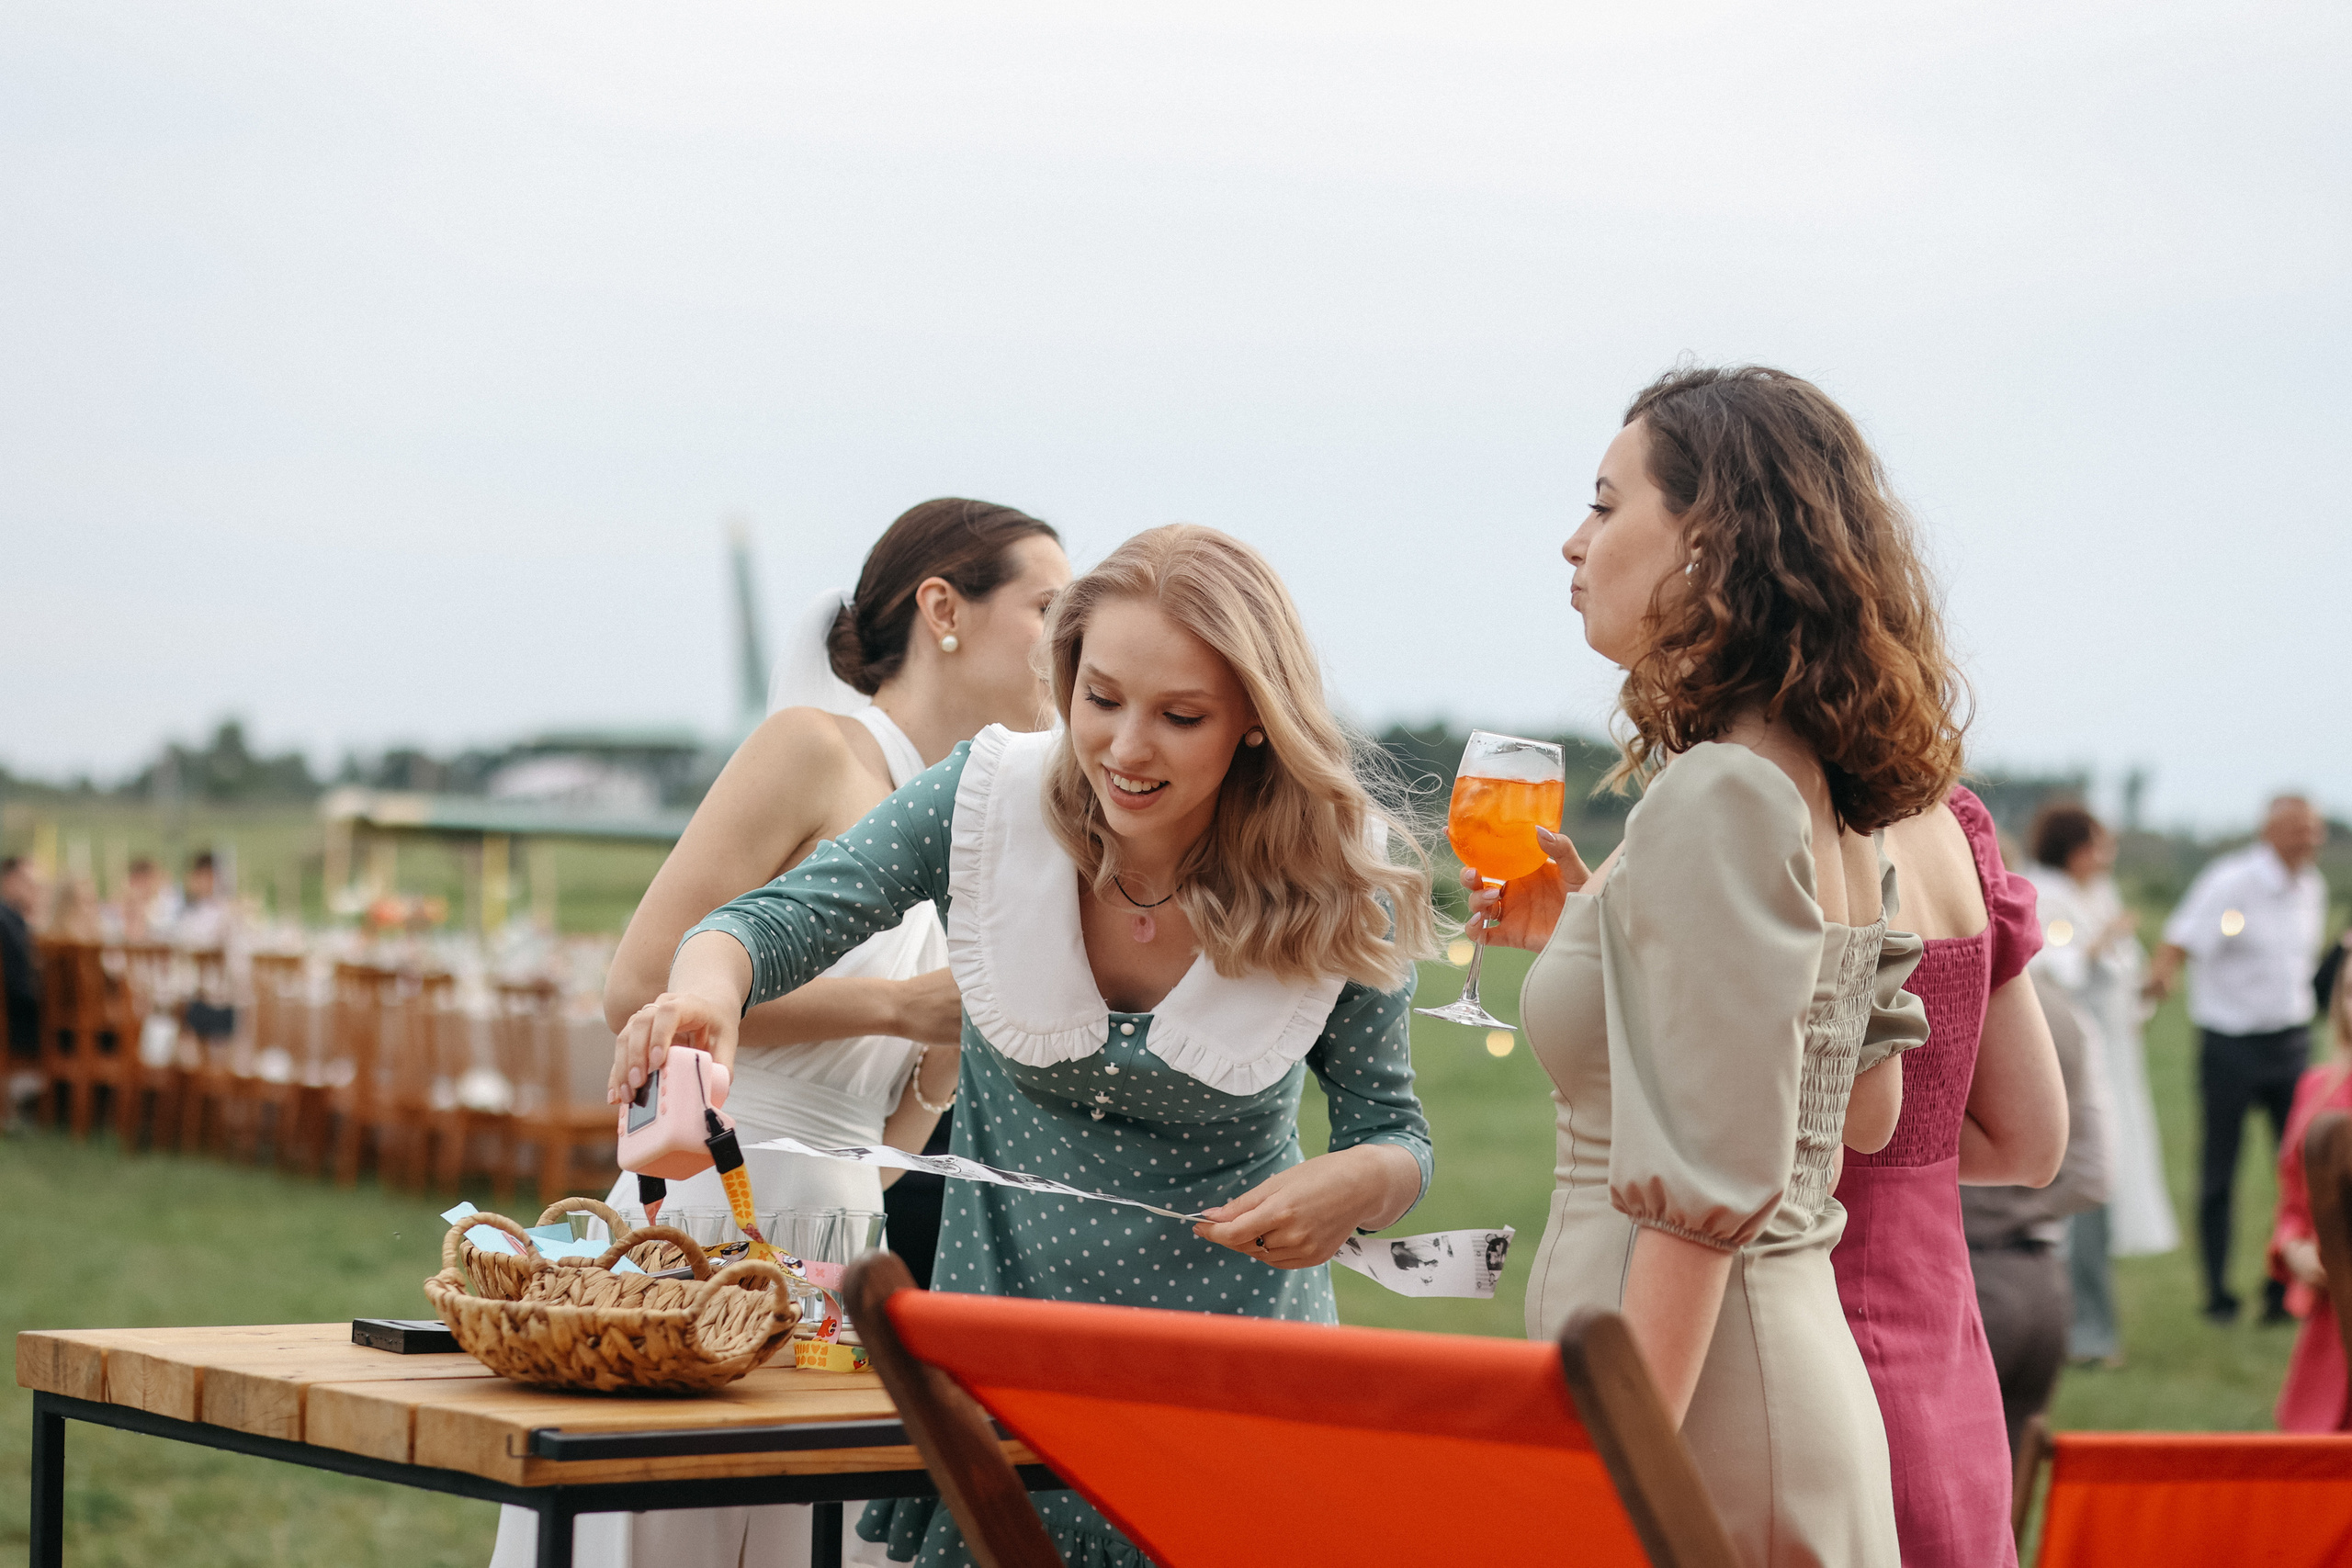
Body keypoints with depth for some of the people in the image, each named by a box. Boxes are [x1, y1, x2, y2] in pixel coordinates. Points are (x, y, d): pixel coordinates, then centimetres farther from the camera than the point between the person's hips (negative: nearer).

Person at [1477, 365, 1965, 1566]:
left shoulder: (1716, 801, -17)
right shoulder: (1828, 804, 11)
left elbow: (1708, 1196, -21)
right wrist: (1592, 934, 20)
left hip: (1710, 1413, -9)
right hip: (1809, 1373, 9)